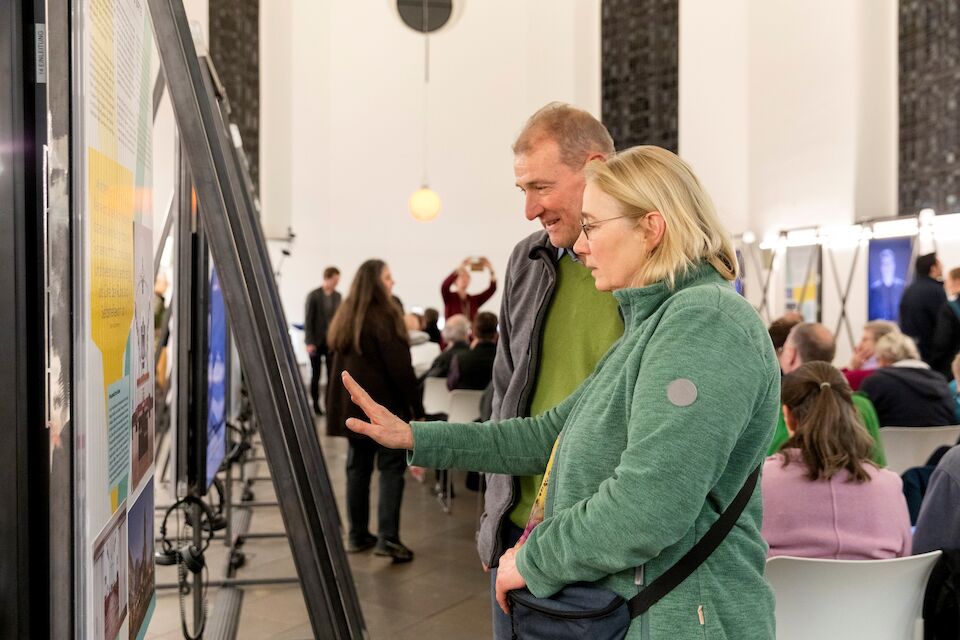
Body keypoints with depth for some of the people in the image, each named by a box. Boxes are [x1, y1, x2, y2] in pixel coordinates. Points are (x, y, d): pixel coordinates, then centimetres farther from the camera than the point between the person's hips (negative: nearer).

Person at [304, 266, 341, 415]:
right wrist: (309, 342, -13)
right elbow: (308, 320, -8)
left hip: (331, 341, 4)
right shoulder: (313, 296, -7)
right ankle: (315, 404, 16)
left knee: (332, 374, -1)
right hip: (316, 342, -3)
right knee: (315, 375, 6)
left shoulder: (337, 296, 7)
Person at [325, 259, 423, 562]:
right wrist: (417, 408, -11)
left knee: (358, 467, 12)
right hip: (384, 406, -8)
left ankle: (358, 535, 17)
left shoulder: (345, 318, 11)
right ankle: (387, 538, -8)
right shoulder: (384, 318, -15)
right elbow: (400, 368, -16)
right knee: (391, 468, -3)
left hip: (351, 405, 8)